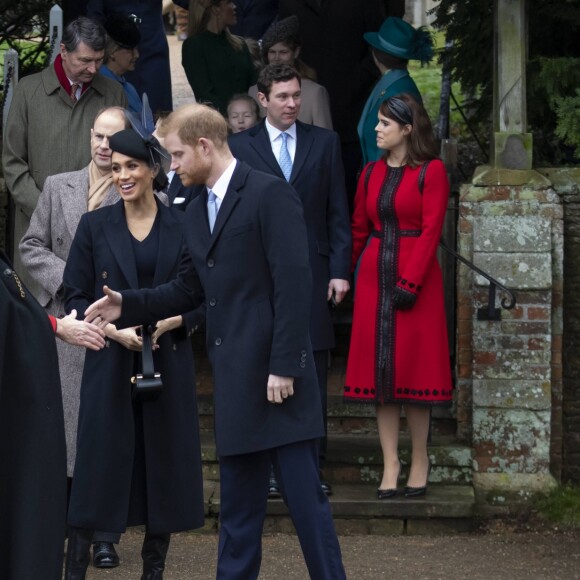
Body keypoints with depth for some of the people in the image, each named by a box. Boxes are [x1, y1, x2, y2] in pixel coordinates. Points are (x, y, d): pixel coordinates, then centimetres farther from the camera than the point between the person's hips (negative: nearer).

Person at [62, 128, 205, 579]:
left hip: (168, 362, 1)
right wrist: (114, 329, -14)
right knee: (99, 463, -2)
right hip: (110, 364, -1)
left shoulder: (182, 226, 3)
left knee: (164, 463, 4)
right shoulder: (95, 226, 3)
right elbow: (75, 297, 1)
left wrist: (171, 321, -14)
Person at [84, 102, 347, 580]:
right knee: (238, 500, 13)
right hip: (235, 379, 8)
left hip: (277, 375, -8)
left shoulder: (270, 194, -10)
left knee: (303, 494, -4)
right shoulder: (198, 211, 16)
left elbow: (293, 284, -15)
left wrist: (284, 366, -18)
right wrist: (128, 305, 8)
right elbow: (189, 289, 20)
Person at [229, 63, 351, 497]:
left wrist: (340, 269, -1)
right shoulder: (240, 147, 5)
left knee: (313, 376, 2)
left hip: (312, 272, 1)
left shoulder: (325, 143, 9)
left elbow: (338, 212, 7)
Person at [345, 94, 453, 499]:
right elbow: (359, 229, 11)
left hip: (416, 277, -5)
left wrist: (410, 282, -16)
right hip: (374, 276, 5)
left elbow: (431, 230, -11)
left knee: (414, 364, 0)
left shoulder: (431, 171, -5)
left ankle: (420, 460, 11)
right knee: (379, 366, 2)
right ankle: (391, 464, 6)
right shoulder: (372, 173, 10)